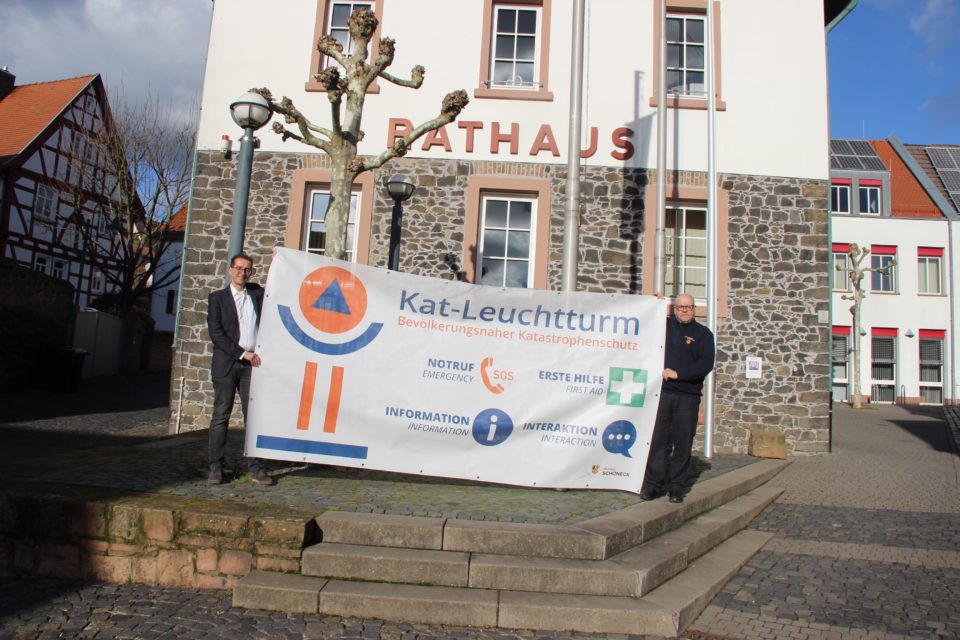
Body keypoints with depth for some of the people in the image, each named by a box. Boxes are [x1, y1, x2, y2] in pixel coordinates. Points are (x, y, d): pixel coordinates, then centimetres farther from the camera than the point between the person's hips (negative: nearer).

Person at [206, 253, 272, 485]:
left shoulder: (258, 293, 14)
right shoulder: (217, 298, 5)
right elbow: (216, 333, -4)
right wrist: (242, 353, -12)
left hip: (253, 363, 2)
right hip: (226, 364, -2)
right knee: (221, 416, 2)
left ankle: (255, 468, 4)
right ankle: (215, 467, 9)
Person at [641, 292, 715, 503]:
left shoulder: (703, 333, 8)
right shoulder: (663, 325, 13)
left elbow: (707, 364, -4)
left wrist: (678, 373, -12)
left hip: (688, 396, 0)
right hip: (661, 391, 1)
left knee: (683, 443, 3)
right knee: (657, 439, -3)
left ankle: (677, 487, 13)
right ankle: (654, 484, 5)